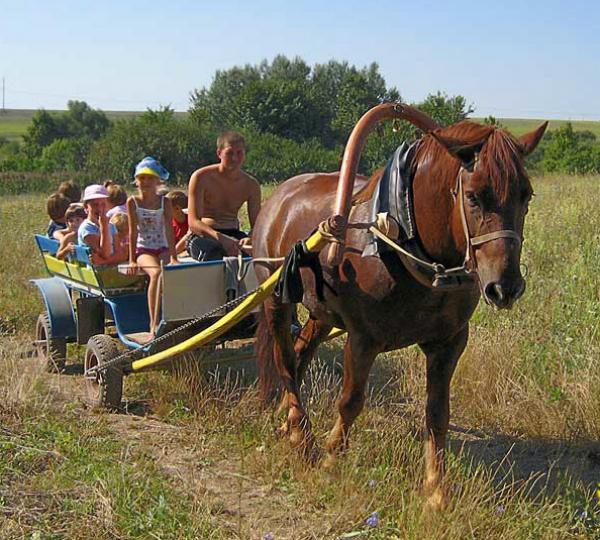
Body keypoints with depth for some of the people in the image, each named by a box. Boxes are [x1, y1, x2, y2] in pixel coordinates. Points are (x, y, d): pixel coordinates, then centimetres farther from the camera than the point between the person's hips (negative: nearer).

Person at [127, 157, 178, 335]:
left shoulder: (165, 202, 4)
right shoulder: (132, 202, 1)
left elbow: (169, 230, -3)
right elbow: (133, 232, -4)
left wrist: (173, 257, -12)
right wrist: (132, 260, -10)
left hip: (163, 248, 2)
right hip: (143, 250, -2)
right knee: (156, 273, -32)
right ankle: (154, 324, -33)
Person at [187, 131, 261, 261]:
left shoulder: (251, 185, 7)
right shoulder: (201, 177, -7)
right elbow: (193, 222, -15)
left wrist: (251, 238, -24)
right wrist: (221, 238, -33)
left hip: (233, 235, 4)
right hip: (203, 235, -4)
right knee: (214, 253, -39)